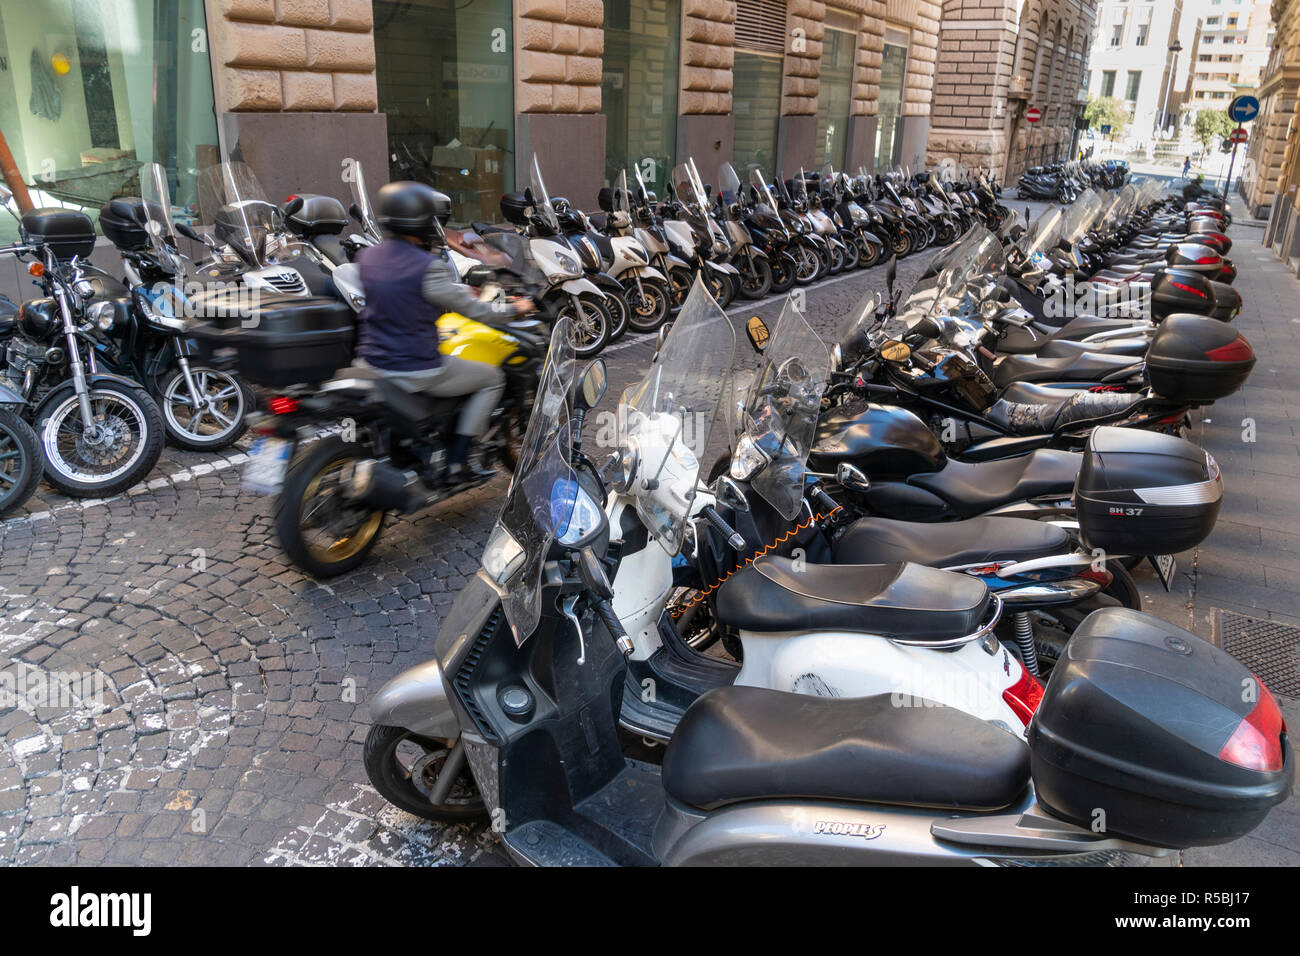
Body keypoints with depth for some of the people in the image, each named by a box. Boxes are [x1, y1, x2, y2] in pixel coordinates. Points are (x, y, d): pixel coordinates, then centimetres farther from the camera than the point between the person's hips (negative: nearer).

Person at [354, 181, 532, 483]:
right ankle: (457, 462, 9)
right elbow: (474, 311, -10)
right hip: (418, 371, -7)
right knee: (492, 378, 12)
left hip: (371, 363, 7)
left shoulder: (366, 257, 2)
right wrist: (514, 309, 8)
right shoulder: (430, 268, -18)